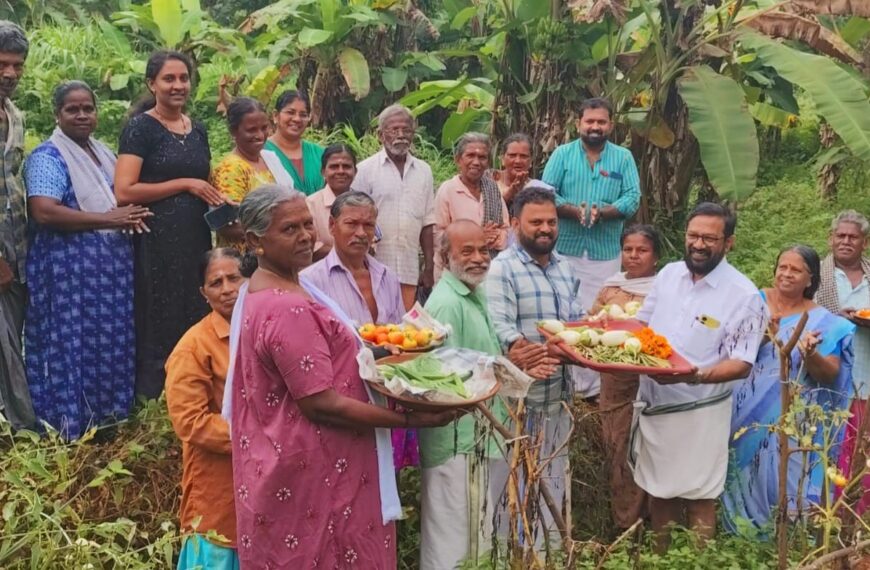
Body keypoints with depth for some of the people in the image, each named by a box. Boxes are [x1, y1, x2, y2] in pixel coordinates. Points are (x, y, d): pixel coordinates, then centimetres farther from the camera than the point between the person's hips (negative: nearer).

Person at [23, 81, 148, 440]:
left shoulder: (103, 152, 16)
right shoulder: (48, 156, -9)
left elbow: (123, 197, 27)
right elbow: (43, 211, -22)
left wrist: (131, 216, 2)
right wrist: (107, 219, -20)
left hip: (111, 265, 8)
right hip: (70, 269, -8)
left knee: (112, 342, 11)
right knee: (75, 344, -4)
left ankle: (107, 416, 22)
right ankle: (72, 427, 4)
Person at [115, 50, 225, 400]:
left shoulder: (198, 131, 15)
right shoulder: (140, 127, -4)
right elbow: (124, 192, -14)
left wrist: (220, 203, 6)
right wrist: (185, 184, -13)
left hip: (197, 239, 6)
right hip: (157, 241, -6)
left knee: (197, 323, 7)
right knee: (161, 325, -1)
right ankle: (155, 403, 11)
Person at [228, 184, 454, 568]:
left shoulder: (262, 293, 9)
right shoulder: (288, 310, -24)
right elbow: (322, 405, -25)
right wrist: (410, 418, -21)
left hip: (289, 467, 10)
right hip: (309, 476, -10)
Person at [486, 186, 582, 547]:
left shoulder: (564, 267, 13)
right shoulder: (503, 268, -11)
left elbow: (576, 320, 15)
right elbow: (500, 328, -22)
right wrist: (542, 353, -37)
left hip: (559, 389, 8)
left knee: (555, 474, 18)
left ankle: (552, 544, 33)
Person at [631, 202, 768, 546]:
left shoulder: (745, 295, -13)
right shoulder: (668, 274, 3)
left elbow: (741, 364, -14)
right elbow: (642, 324, 14)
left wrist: (695, 375, -31)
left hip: (698, 413, -5)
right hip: (652, 404, 5)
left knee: (698, 501, 7)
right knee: (659, 493, 19)